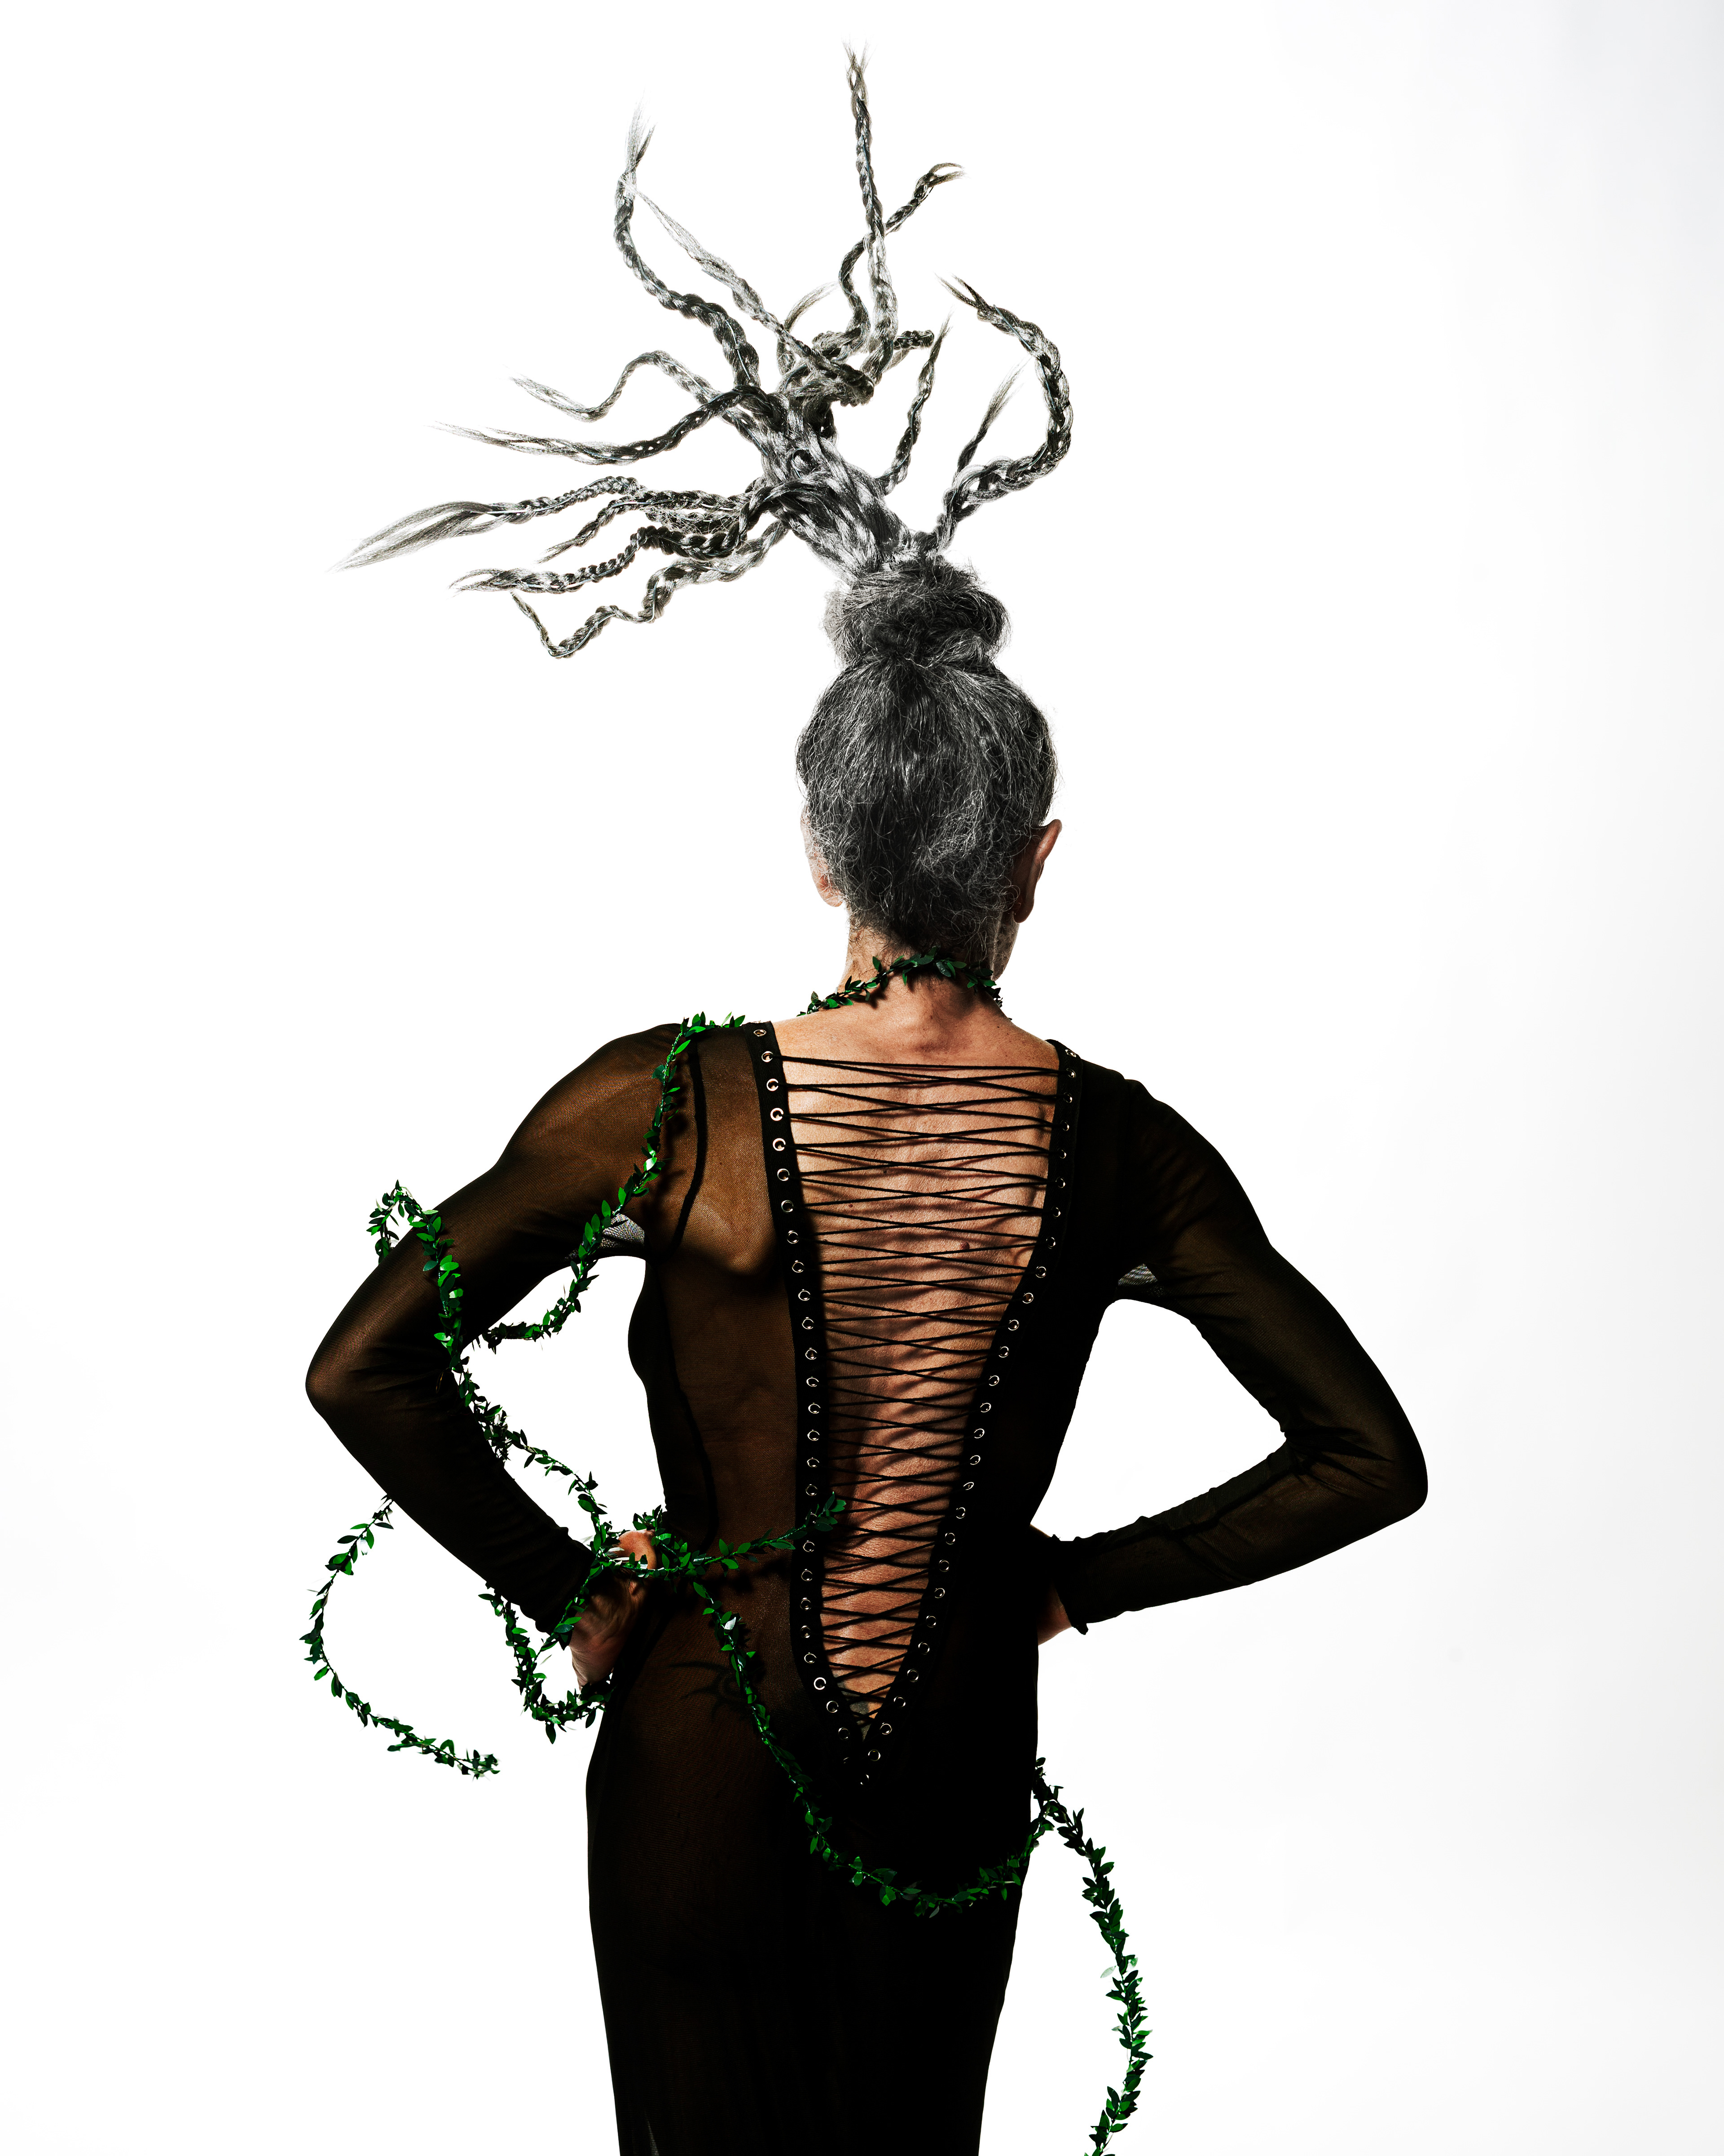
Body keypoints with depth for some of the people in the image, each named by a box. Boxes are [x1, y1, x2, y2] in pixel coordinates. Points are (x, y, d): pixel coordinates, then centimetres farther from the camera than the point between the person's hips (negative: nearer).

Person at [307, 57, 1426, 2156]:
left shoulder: (670, 1102, -18)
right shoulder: (1117, 1149, -12)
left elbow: (364, 1369, -19)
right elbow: (1366, 1459, -6)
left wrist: (564, 1587, -7)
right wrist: (1085, 1574, 2)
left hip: (708, 1746, -2)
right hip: (962, 1751, 2)